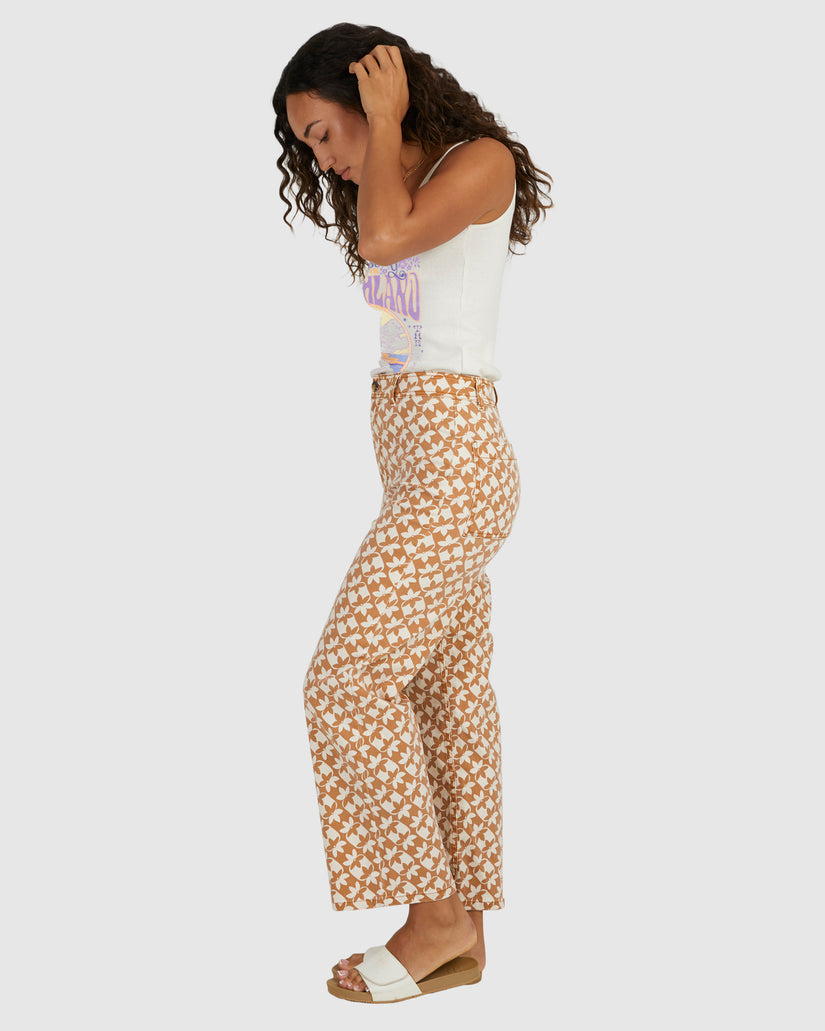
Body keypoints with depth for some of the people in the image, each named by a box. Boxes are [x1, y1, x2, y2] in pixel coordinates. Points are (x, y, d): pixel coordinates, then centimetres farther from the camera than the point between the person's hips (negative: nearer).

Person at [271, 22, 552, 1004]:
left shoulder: (482, 161, -6)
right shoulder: (399, 190, 18)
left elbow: (386, 237, -23)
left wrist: (385, 123, -8)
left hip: (453, 459, -9)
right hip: (412, 460, 9)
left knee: (347, 679, -10)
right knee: (448, 686, 8)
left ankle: (436, 911, 1)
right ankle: (462, 931, 14)